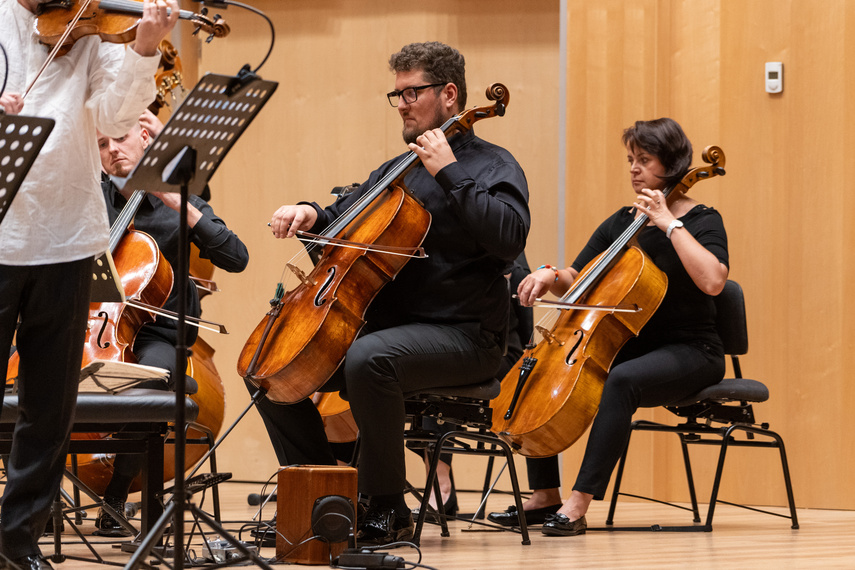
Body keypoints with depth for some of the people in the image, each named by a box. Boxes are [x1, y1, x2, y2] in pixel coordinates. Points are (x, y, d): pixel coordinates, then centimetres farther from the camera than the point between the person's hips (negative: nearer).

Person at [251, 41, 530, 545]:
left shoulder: (491, 164, -3)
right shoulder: (397, 169, 21)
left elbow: (509, 236, -22)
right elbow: (346, 221, 28)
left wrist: (449, 172, -20)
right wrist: (311, 215, 4)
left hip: (461, 336, -8)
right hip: (384, 327, 8)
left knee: (368, 359, -38)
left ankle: (388, 509, -24)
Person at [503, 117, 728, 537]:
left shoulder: (702, 222, -6)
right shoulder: (621, 223, 12)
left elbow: (712, 280, -27)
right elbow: (576, 283, 17)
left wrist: (670, 224, -22)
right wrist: (551, 276, -6)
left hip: (689, 353, -7)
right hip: (634, 346, 7)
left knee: (621, 382, -37)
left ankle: (578, 505, -40)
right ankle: (543, 493, -6)